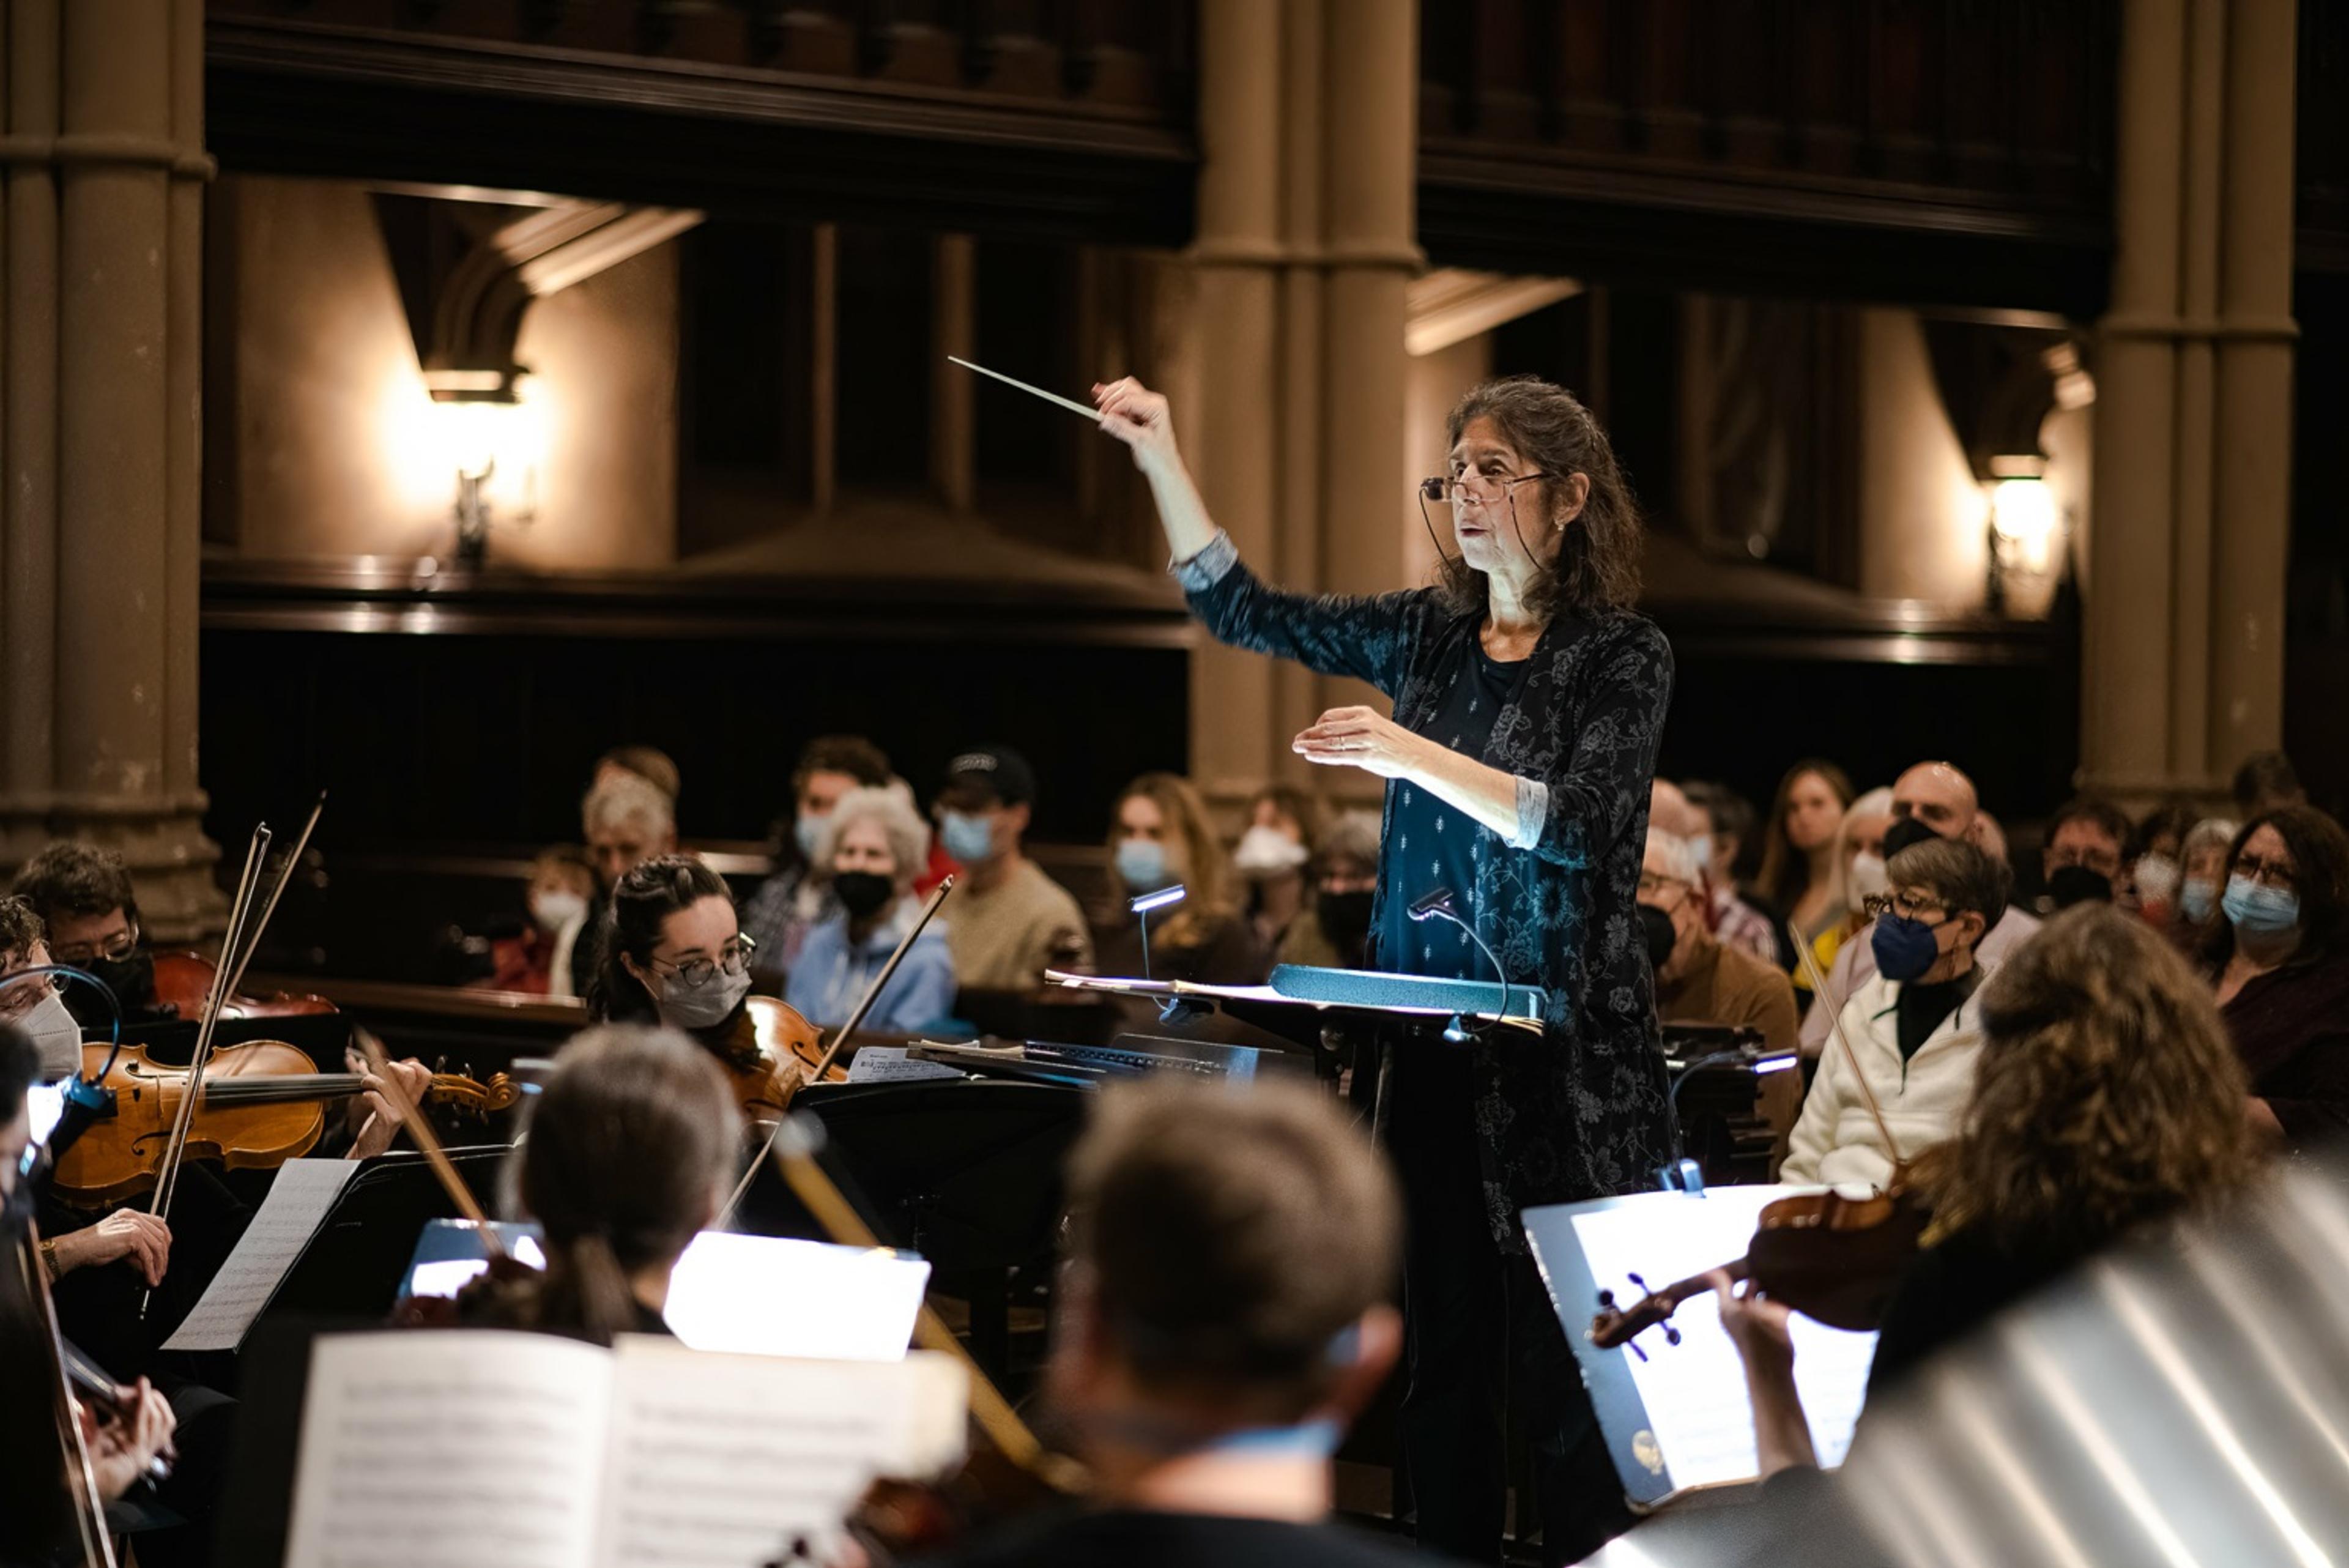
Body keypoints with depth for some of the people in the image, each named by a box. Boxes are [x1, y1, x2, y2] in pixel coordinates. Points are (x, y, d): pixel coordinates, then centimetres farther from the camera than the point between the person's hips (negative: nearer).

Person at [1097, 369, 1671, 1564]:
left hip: (1566, 1062, -5)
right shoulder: (1429, 635, 10)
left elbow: (1577, 825, -17)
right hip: (1433, 1051, 5)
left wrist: (1412, 757, -25)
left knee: (1562, 1367, -5)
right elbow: (1238, 610, 14)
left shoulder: (1622, 654, -5)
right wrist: (1158, 455, 5)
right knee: (1444, 1355, 8)